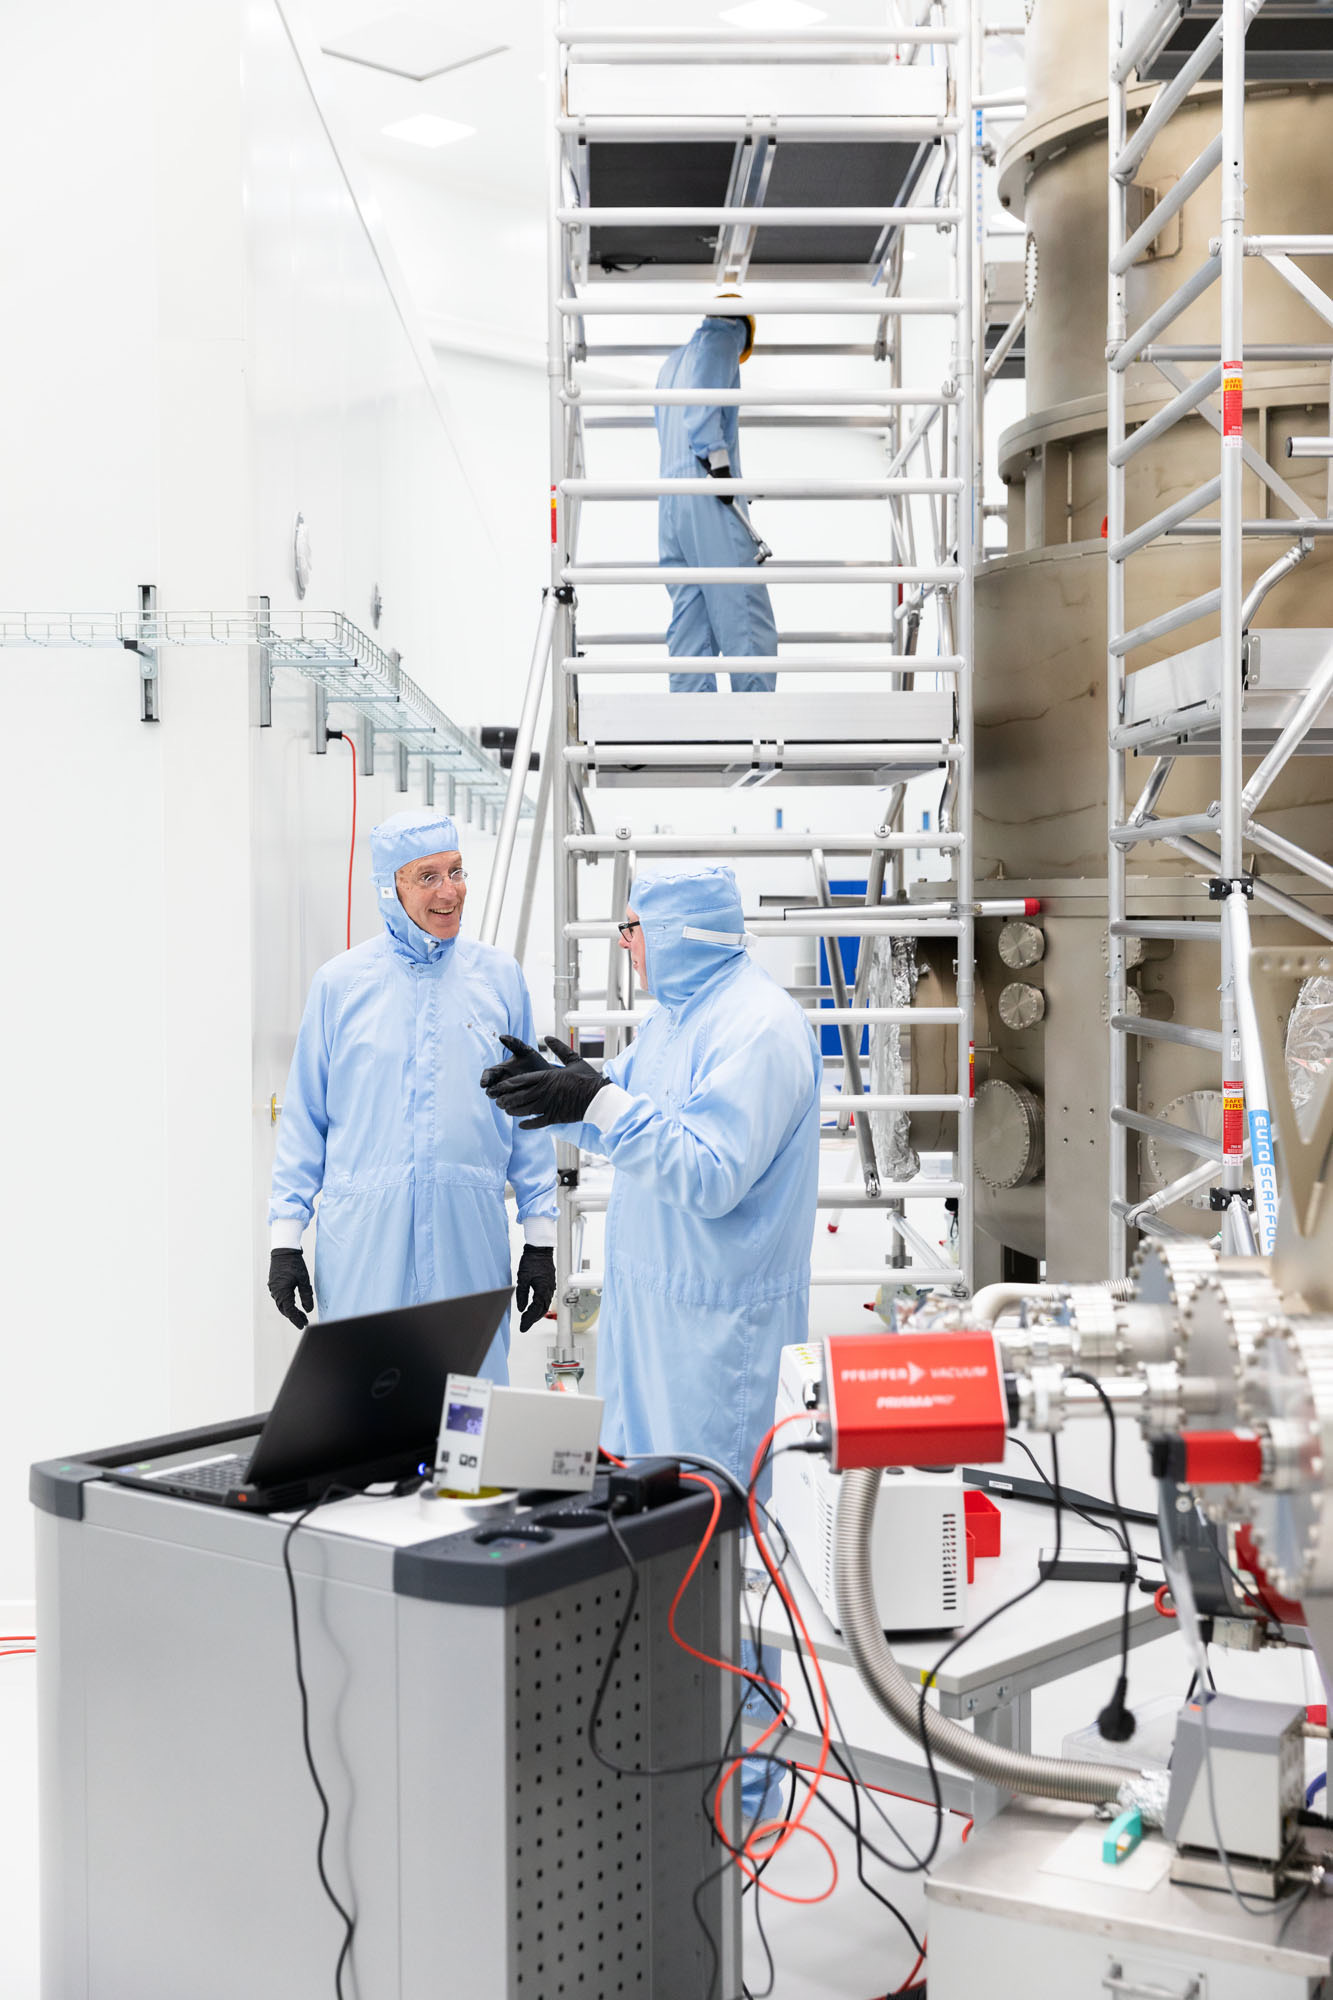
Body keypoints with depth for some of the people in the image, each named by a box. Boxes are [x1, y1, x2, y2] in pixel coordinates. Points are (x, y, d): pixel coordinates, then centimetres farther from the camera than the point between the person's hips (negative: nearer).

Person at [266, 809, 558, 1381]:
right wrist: (286, 1237, 4)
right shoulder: (340, 982, 3)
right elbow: (303, 1117, 7)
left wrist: (541, 1237, 8)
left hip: (469, 1232, 1)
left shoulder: (498, 976, 6)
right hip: (363, 1237, -1)